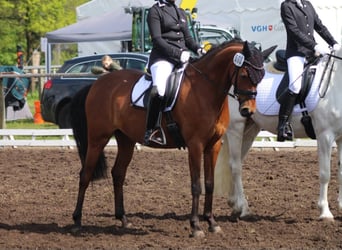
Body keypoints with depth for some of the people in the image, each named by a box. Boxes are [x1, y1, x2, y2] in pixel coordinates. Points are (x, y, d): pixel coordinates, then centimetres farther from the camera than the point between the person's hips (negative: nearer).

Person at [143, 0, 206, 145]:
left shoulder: (181, 13, 22)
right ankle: (149, 130, -24)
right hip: (163, 57, -7)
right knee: (159, 90, -32)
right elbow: (157, 39, -8)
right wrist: (178, 53, -18)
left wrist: (198, 49, 0)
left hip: (183, 56, 7)